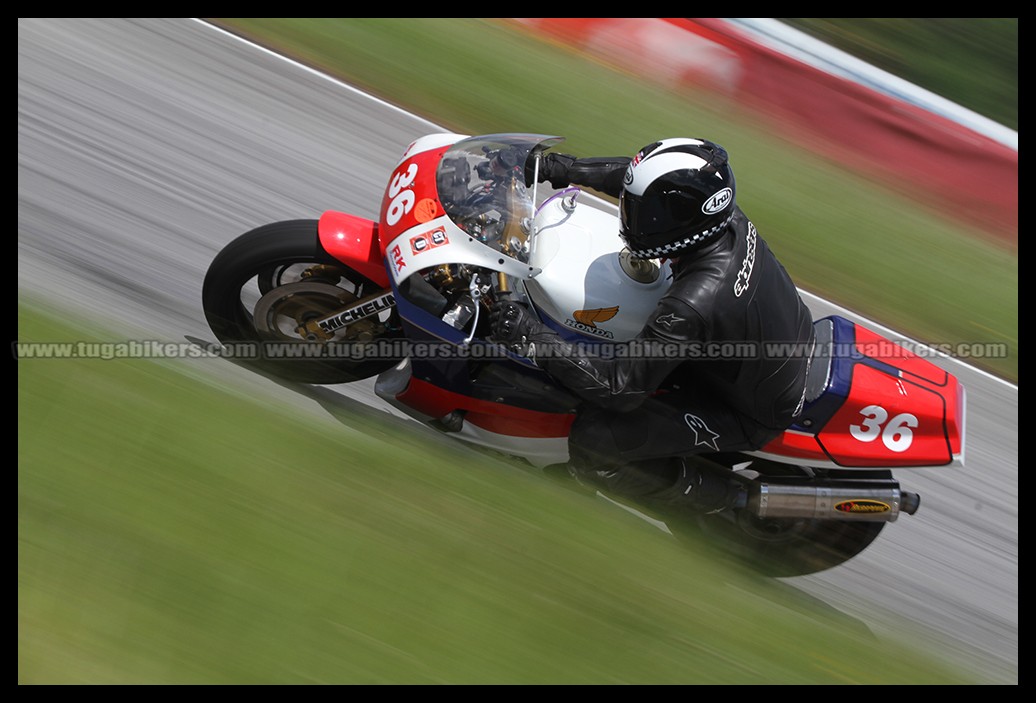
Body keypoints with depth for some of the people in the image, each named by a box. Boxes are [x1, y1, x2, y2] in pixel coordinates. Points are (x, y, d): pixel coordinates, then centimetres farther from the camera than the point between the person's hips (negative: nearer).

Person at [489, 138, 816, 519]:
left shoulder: (693, 305, -39)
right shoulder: (726, 216, -17)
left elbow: (621, 387, -31)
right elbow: (643, 178, 4)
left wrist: (533, 337, -30)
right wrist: (570, 168, 5)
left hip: (755, 412, -8)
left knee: (591, 446, -13)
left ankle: (723, 500, 2)